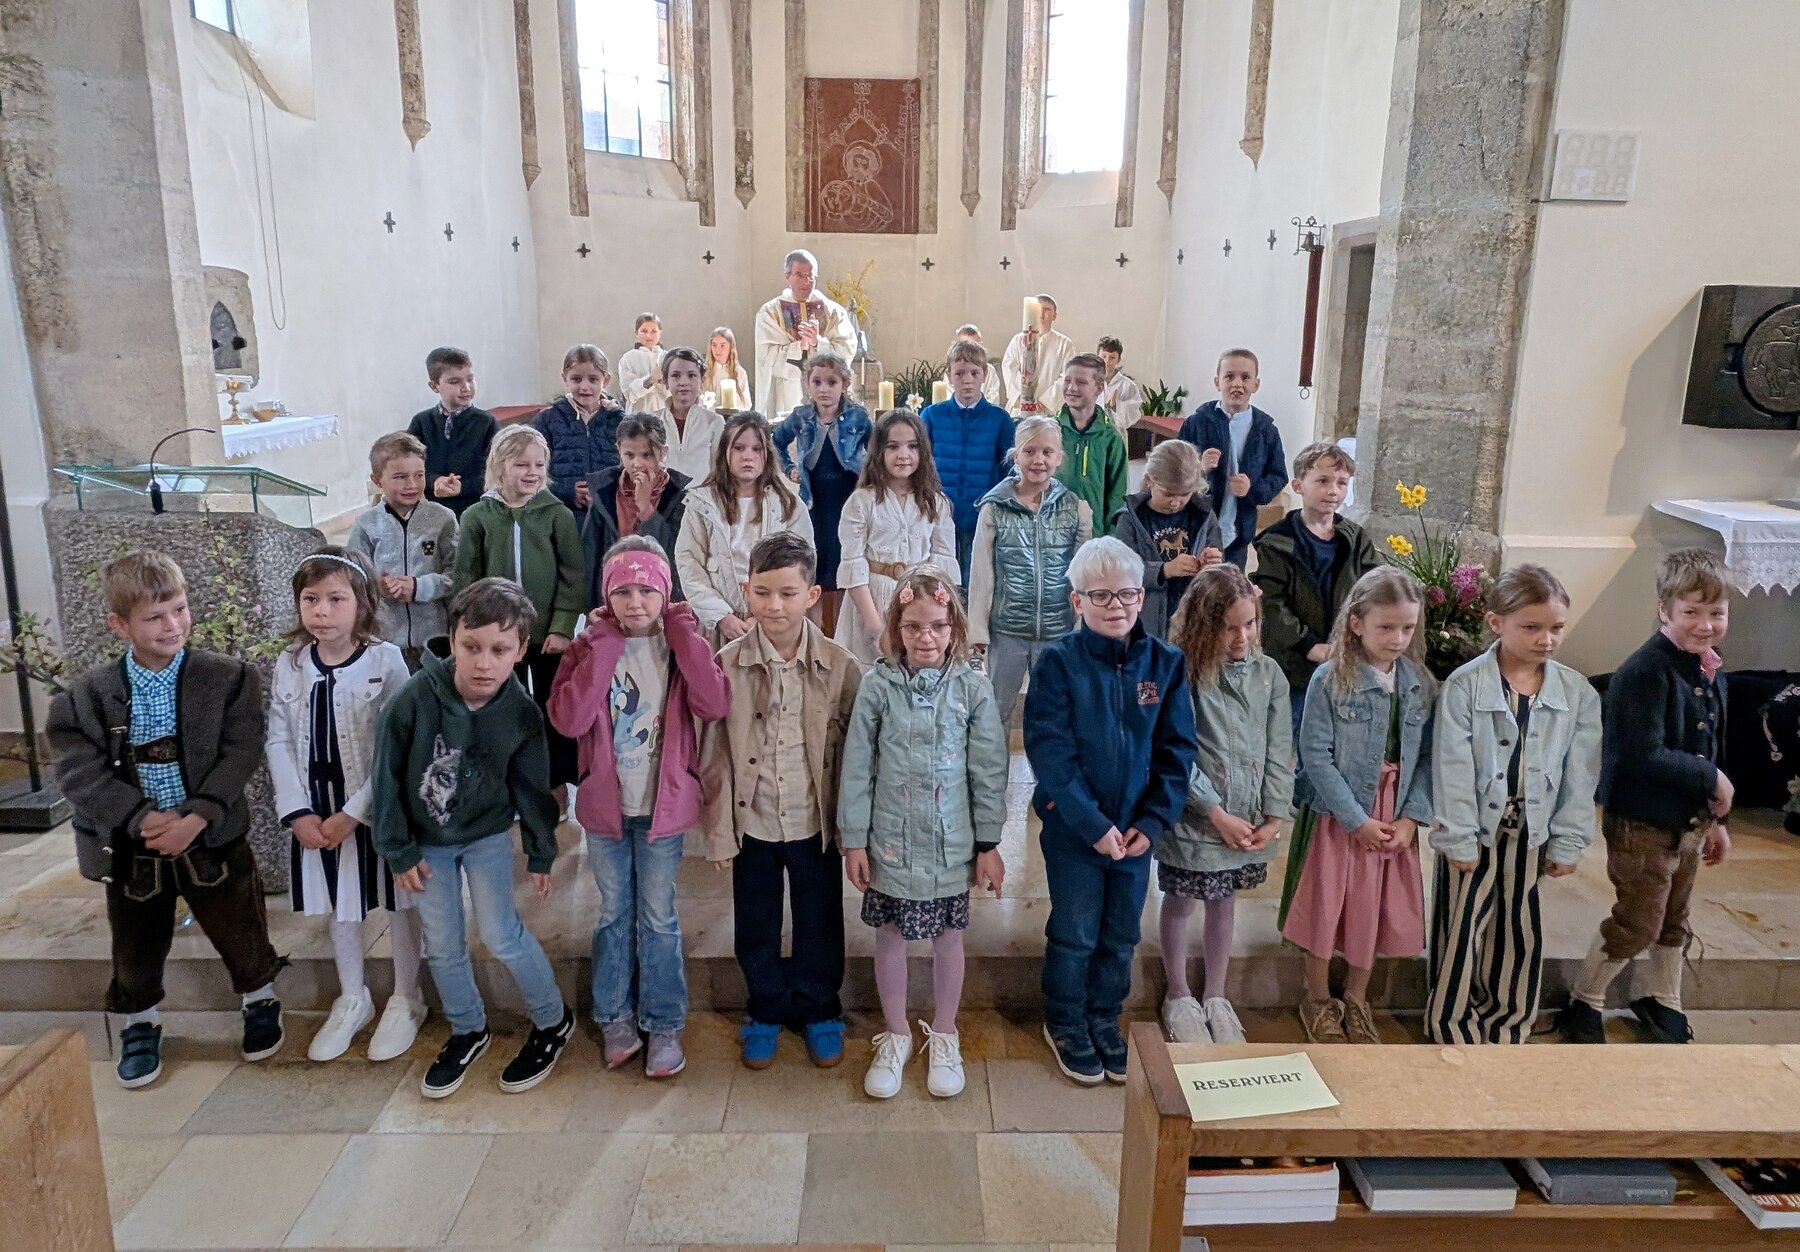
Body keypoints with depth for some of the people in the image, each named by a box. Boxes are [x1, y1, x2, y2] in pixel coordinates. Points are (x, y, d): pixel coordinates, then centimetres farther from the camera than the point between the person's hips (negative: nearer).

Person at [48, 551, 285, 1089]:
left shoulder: (229, 678, -10)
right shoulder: (88, 695, -7)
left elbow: (239, 755, -14)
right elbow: (80, 772, -13)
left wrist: (196, 818, -24)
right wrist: (144, 819, -24)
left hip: (214, 838, -1)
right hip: (132, 846, 1)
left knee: (241, 933, 12)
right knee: (137, 947, 17)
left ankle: (260, 1001, 38)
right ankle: (141, 1023, 42)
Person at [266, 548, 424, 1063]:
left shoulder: (386, 661, -14)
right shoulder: (289, 664, -1)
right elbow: (279, 741, 0)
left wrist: (353, 812, -17)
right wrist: (298, 812, -8)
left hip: (380, 809, -4)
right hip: (317, 811, 4)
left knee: (398, 901, 10)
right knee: (338, 904, 18)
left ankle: (405, 999, 29)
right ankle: (352, 1000, 37)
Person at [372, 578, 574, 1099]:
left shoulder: (521, 711, -20)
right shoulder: (416, 697, -25)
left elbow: (532, 786, -6)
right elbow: (387, 776, -12)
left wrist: (540, 855, 2)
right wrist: (398, 851, -7)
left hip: (487, 835, -1)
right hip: (427, 840, 1)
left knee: (501, 935, -5)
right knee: (442, 946, 10)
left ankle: (553, 1021, 19)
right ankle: (468, 1031, 34)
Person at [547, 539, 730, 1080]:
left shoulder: (680, 644, -5)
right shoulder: (590, 646, -5)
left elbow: (715, 705, -23)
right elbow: (567, 720, -21)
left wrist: (683, 634, -20)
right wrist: (604, 647, -22)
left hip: (663, 806, -1)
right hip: (605, 806, 1)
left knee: (658, 918, 8)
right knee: (614, 914, 16)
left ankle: (663, 1024, 23)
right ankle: (616, 1016, 32)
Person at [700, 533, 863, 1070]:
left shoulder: (840, 667, -11)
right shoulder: (727, 665, -10)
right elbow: (715, 756, -5)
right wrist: (719, 831, -4)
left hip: (815, 824, 0)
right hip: (752, 823, 1)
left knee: (819, 926, 16)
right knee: (756, 929, 17)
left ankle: (819, 1011, 39)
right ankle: (767, 1011, 41)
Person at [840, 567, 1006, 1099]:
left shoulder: (973, 690, -8)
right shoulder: (877, 686, -9)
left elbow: (988, 771, -3)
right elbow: (857, 766, -4)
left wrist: (988, 844, 0)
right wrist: (853, 840, -3)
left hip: (951, 844, 0)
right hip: (890, 841, 0)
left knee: (947, 936, 15)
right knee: (890, 935, 13)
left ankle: (943, 1037, 36)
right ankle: (895, 1036, 34)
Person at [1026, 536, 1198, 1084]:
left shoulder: (1165, 663, -2)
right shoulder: (1059, 662, -13)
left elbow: (1176, 750, -2)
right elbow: (1050, 753, -17)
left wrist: (1152, 822, -10)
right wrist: (1093, 825, -20)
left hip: (1137, 828, 3)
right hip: (1073, 828, -3)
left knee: (1121, 936, 17)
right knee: (1074, 934, 10)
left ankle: (1104, 1019, 39)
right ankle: (1064, 1024, 33)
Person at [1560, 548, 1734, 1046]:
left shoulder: (1710, 672, 5)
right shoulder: (1645, 673, -24)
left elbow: (1713, 749, 15)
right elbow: (1644, 757, -30)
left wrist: (1716, 819, 18)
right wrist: (1712, 781, -18)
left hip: (1690, 822, 8)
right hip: (1642, 824, -8)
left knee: (1673, 921, 23)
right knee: (1637, 924, 3)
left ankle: (1660, 998, 43)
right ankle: (1583, 1002, 22)